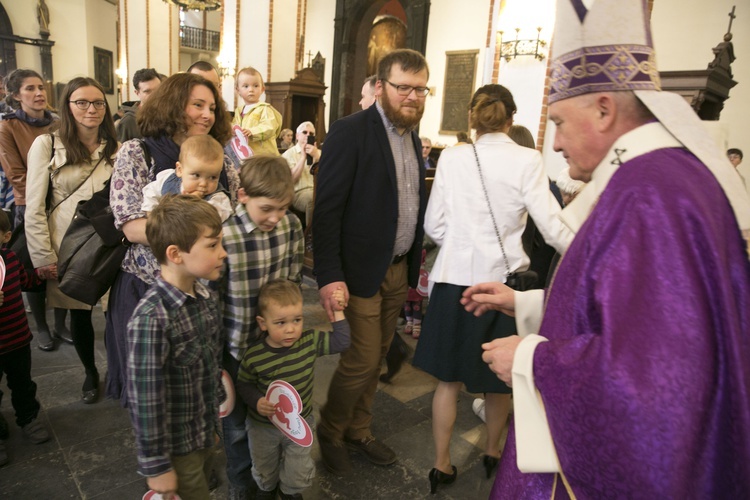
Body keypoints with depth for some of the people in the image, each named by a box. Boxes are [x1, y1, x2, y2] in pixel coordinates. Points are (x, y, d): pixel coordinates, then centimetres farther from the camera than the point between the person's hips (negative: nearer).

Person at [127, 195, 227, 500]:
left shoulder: (207, 298, -5)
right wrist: (156, 466, -14)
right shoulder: (151, 318, -28)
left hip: (207, 433, 7)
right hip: (177, 444, -7)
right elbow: (145, 400, -23)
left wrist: (215, 423, 14)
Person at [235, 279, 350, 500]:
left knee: (299, 473, 20)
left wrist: (337, 311, -22)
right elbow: (244, 384, -10)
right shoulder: (254, 356, -26)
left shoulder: (310, 341, -20)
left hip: (300, 423, 1)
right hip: (263, 426, -1)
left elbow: (341, 342, -17)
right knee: (264, 469, 28)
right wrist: (256, 401, -27)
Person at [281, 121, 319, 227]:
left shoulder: (318, 152, 21)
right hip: (300, 192, -3)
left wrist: (317, 156, -11)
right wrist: (303, 157, -8)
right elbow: (292, 179, -6)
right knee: (314, 198, -37)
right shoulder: (288, 154, 9)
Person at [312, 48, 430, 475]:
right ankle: (330, 433, 27)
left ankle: (358, 431, 36)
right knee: (363, 359, 1)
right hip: (361, 270, -7)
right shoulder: (351, 131, -12)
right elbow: (327, 209, -16)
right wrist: (329, 275, -21)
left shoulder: (413, 137, 11)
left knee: (377, 359, 16)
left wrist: (415, 265, 11)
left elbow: (414, 205, 13)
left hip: (400, 270, 7)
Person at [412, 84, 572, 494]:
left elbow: (434, 226, 0)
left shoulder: (452, 157, -2)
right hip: (502, 280, -1)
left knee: (449, 377, 15)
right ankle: (492, 452, 42)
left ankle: (441, 465, 27)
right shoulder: (527, 161, -8)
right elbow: (553, 229, -9)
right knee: (500, 377, 20)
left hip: (455, 279, 1)